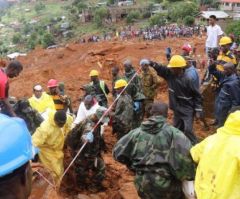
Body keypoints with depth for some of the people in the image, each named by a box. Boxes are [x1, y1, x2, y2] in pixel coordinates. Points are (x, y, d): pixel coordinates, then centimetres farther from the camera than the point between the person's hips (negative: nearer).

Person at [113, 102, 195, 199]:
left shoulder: (137, 132, 1)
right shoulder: (172, 132, -11)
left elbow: (118, 152, 6)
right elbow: (185, 151, -29)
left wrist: (133, 165, 18)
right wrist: (188, 176, -14)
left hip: (142, 183, 4)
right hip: (166, 183, -3)